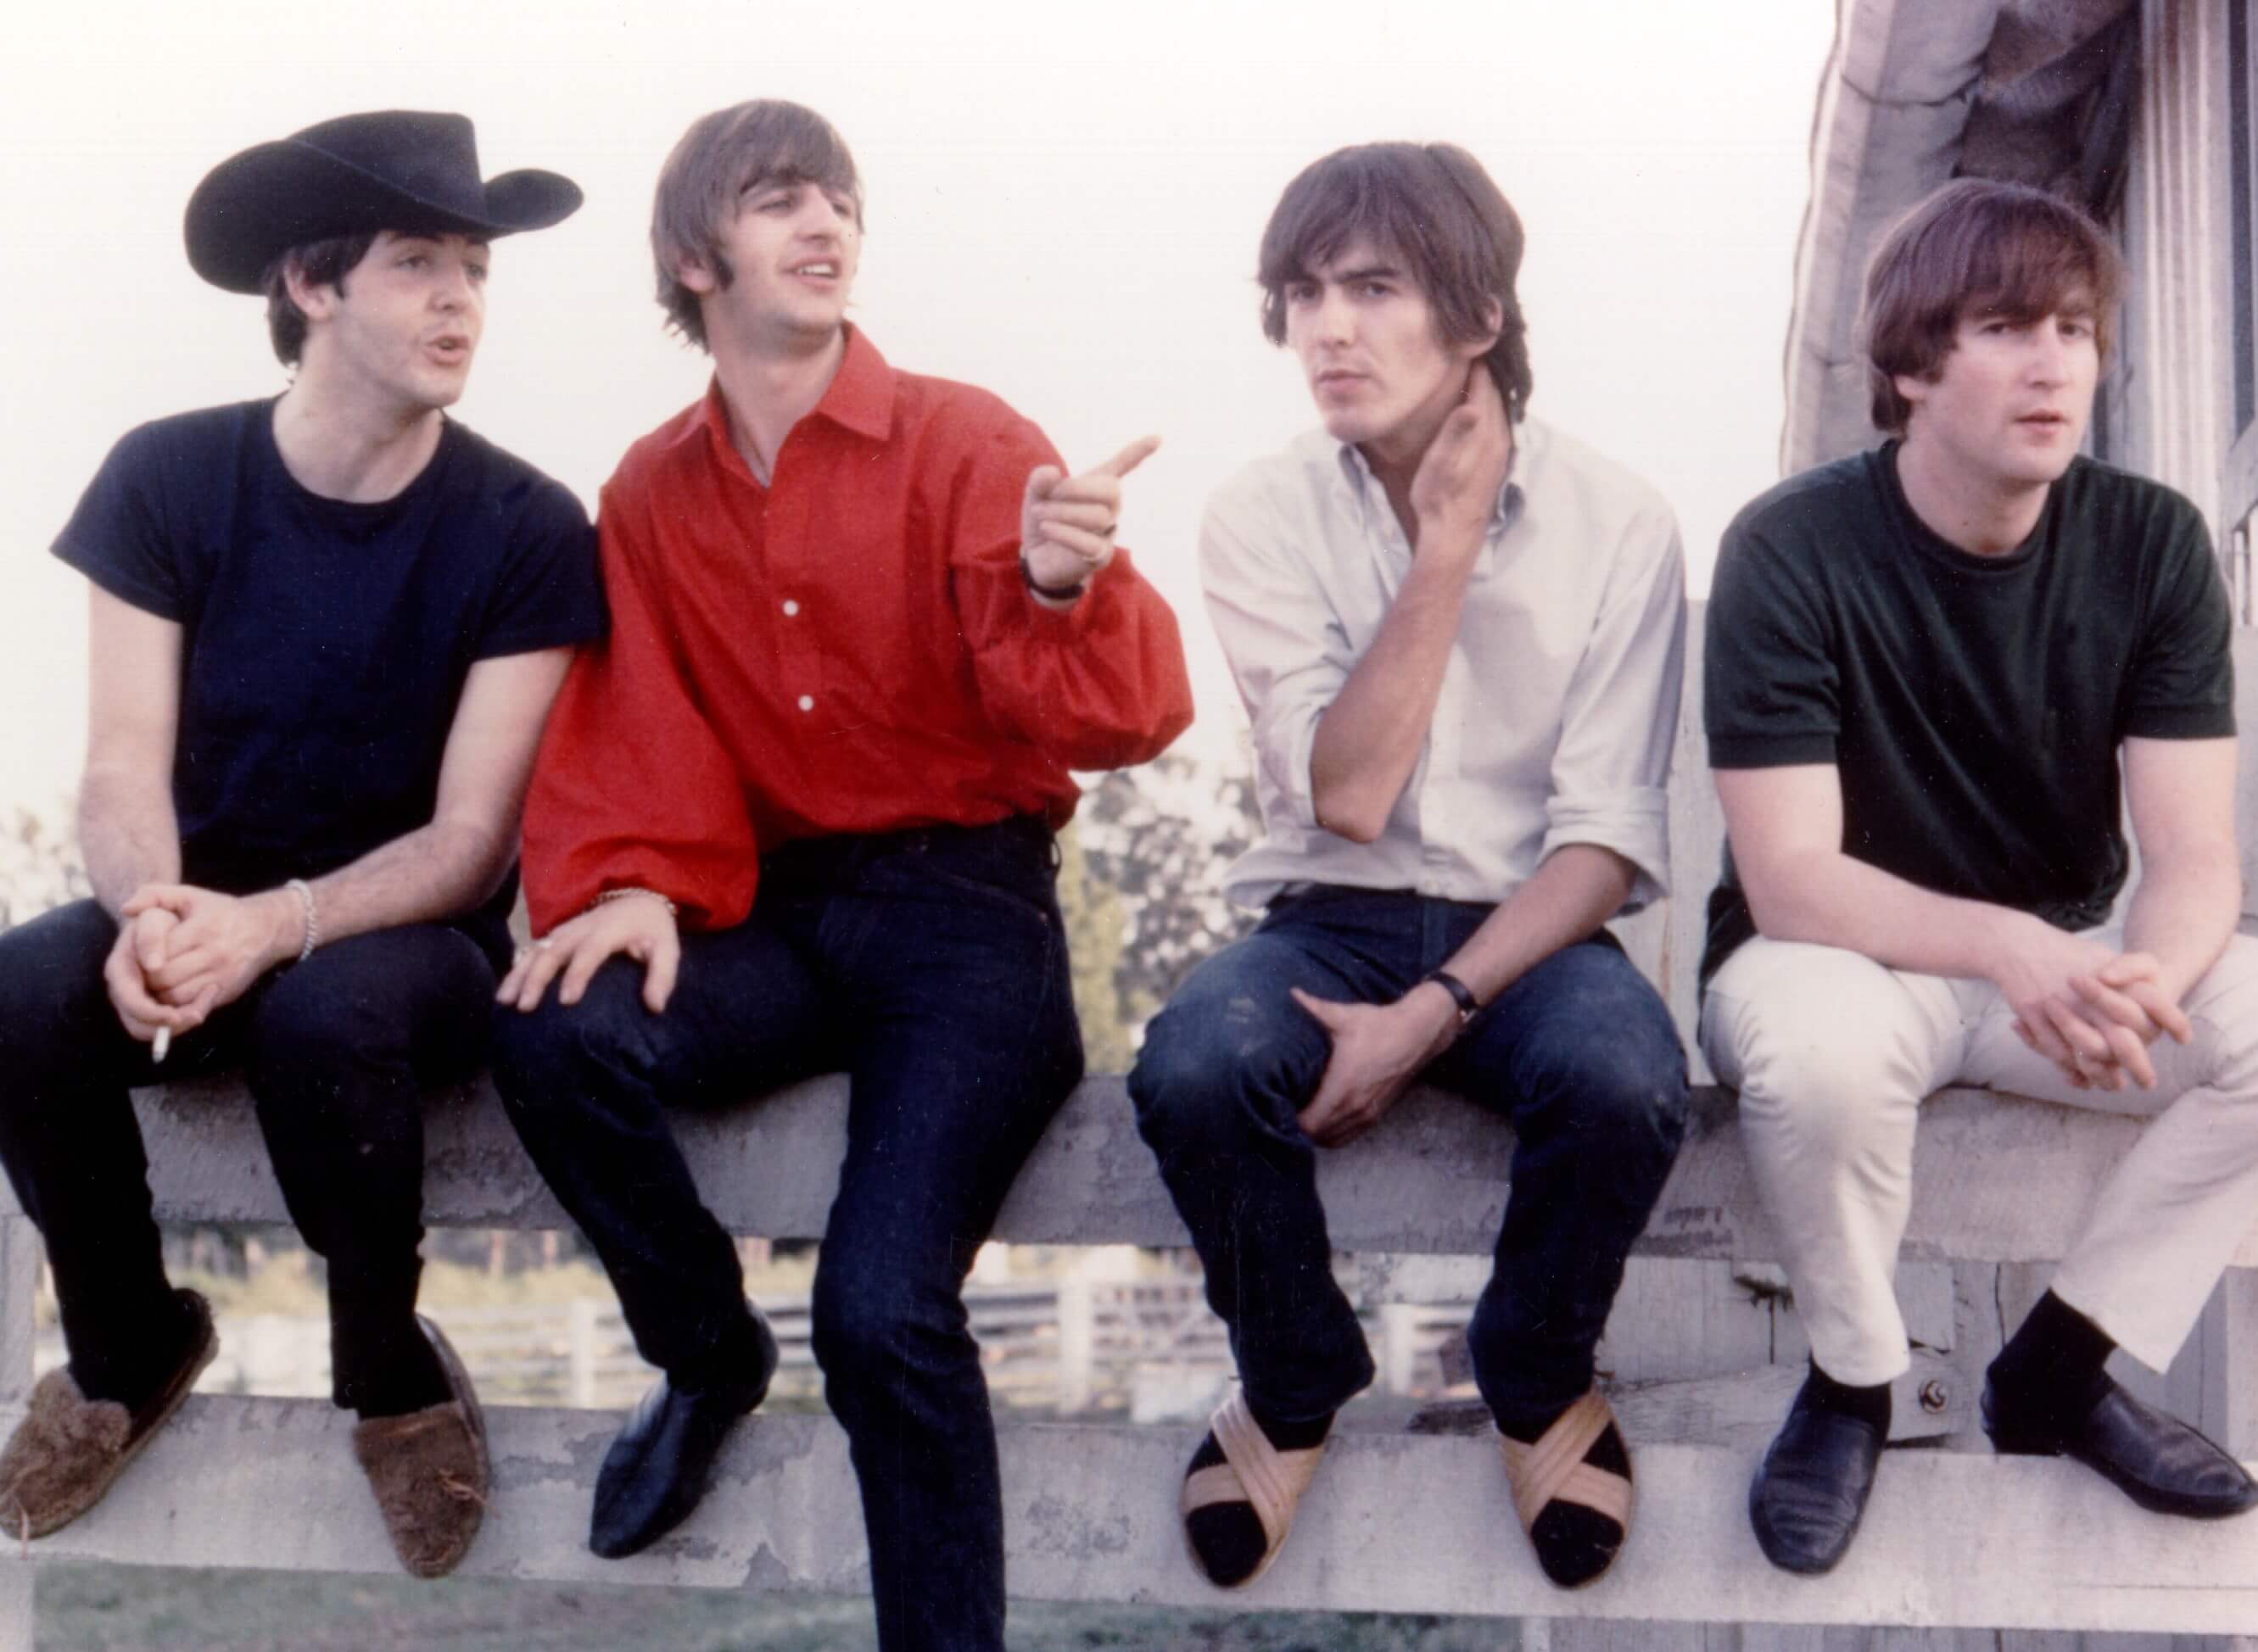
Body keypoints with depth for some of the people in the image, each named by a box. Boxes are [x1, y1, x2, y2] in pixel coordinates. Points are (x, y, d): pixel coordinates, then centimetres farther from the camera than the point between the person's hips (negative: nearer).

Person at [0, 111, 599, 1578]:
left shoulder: (525, 528, -13)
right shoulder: (170, 477, -7)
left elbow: (470, 838, -15)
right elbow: (122, 774, -11)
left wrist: (277, 926, -34)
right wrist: (153, 912, -35)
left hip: (407, 933, -2)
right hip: (207, 914, 2)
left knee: (328, 1013, -37)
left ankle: (392, 1374, -8)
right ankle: (130, 1345, 0)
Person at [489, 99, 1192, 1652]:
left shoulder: (967, 446, -4)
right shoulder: (653, 493, 9)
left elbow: (1121, 722, -13)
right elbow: (630, 734, 8)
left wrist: (1061, 589, -35)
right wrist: (629, 886, -13)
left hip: (964, 902, -4)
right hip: (774, 911, 4)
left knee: (883, 1305, -25)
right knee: (556, 1039, -27)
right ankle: (710, 1354, 2)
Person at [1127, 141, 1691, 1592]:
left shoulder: (1616, 522, -7)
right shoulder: (1265, 515, -3)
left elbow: (1606, 838, -10)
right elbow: (1345, 796, -12)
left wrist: (1429, 1015, -21)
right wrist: (1444, 548, -16)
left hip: (1527, 931, -1)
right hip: (1333, 922, 1)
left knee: (1623, 1082, -35)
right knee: (1193, 1069, -32)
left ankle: (1540, 1383, -2)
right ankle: (1295, 1388, -2)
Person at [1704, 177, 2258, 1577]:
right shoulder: (1794, 551, -19)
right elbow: (1790, 878, -24)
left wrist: (2139, 982, -37)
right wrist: (2011, 949, -41)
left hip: (2070, 963, 4)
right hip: (1856, 958, -4)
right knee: (1815, 1044, -37)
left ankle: (2062, 1369, -4)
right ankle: (1855, 1384, -9)